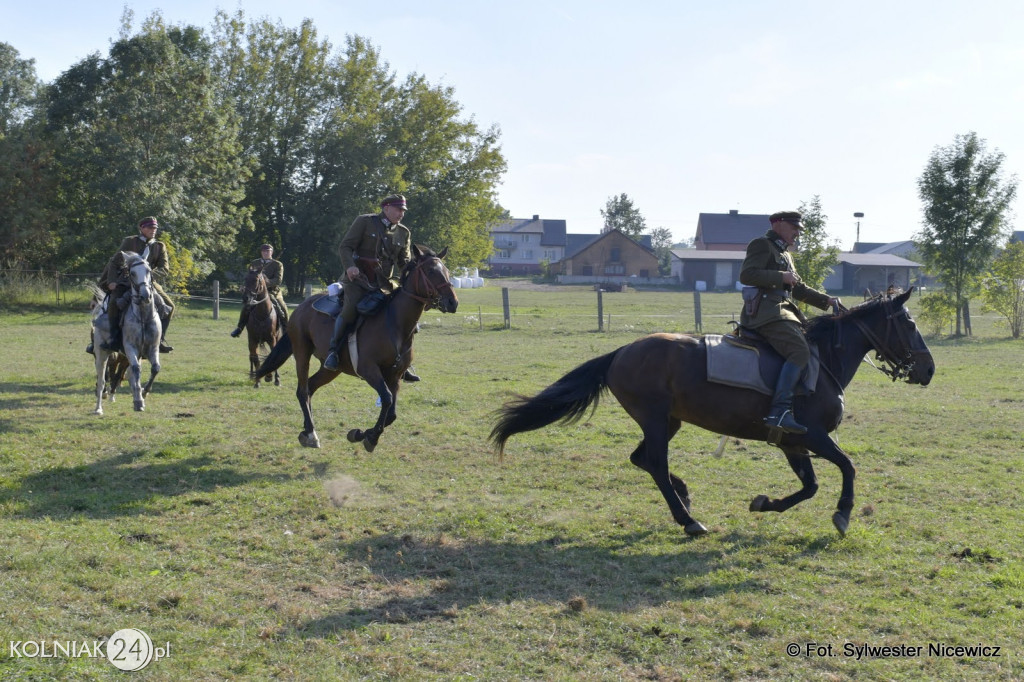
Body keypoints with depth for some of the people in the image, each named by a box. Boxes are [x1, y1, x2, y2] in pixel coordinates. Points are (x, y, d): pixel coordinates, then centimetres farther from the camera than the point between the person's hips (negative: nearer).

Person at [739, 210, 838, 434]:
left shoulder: (784, 254, 28)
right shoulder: (761, 245, -2)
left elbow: (798, 289, 31)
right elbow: (746, 275, -16)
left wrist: (826, 300, 20)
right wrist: (781, 277, -18)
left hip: (783, 309, 11)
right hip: (765, 311, -11)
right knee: (800, 350, -27)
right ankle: (780, 411, -36)